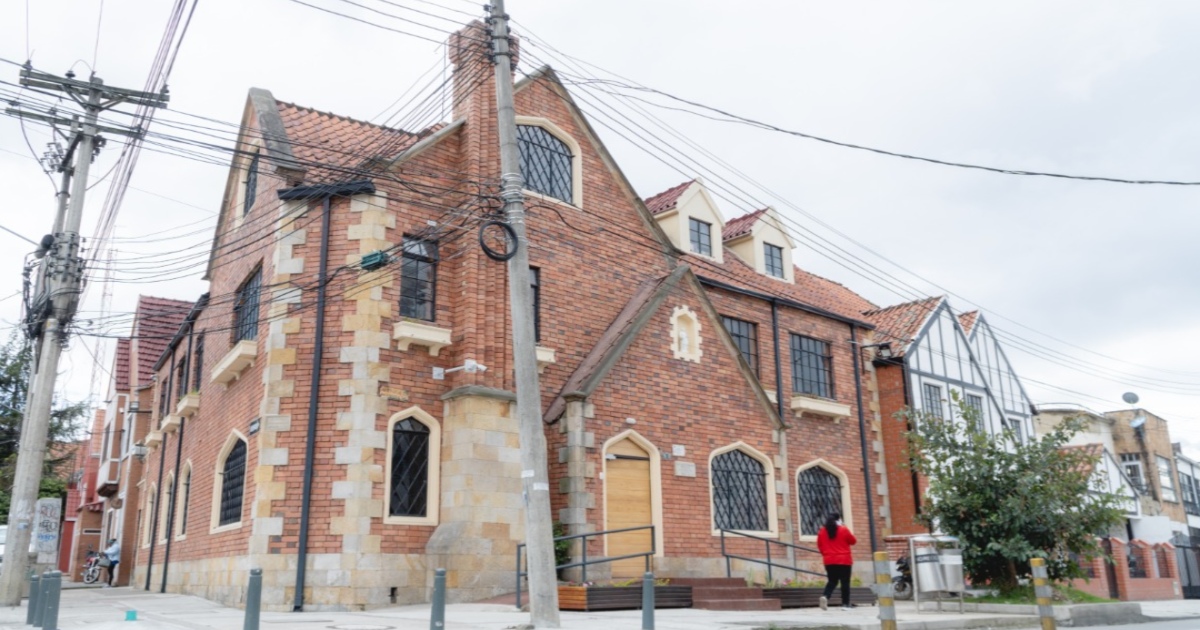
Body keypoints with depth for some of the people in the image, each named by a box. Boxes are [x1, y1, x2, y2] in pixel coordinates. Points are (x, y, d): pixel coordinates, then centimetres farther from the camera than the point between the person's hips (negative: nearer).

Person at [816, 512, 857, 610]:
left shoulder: (822, 531, 4)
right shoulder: (844, 529, -8)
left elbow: (819, 545, 11)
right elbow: (853, 541, 4)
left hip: (829, 561, 4)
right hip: (844, 560, -4)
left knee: (832, 581, 11)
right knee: (845, 582, 5)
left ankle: (825, 596, -14)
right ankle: (845, 604, 5)